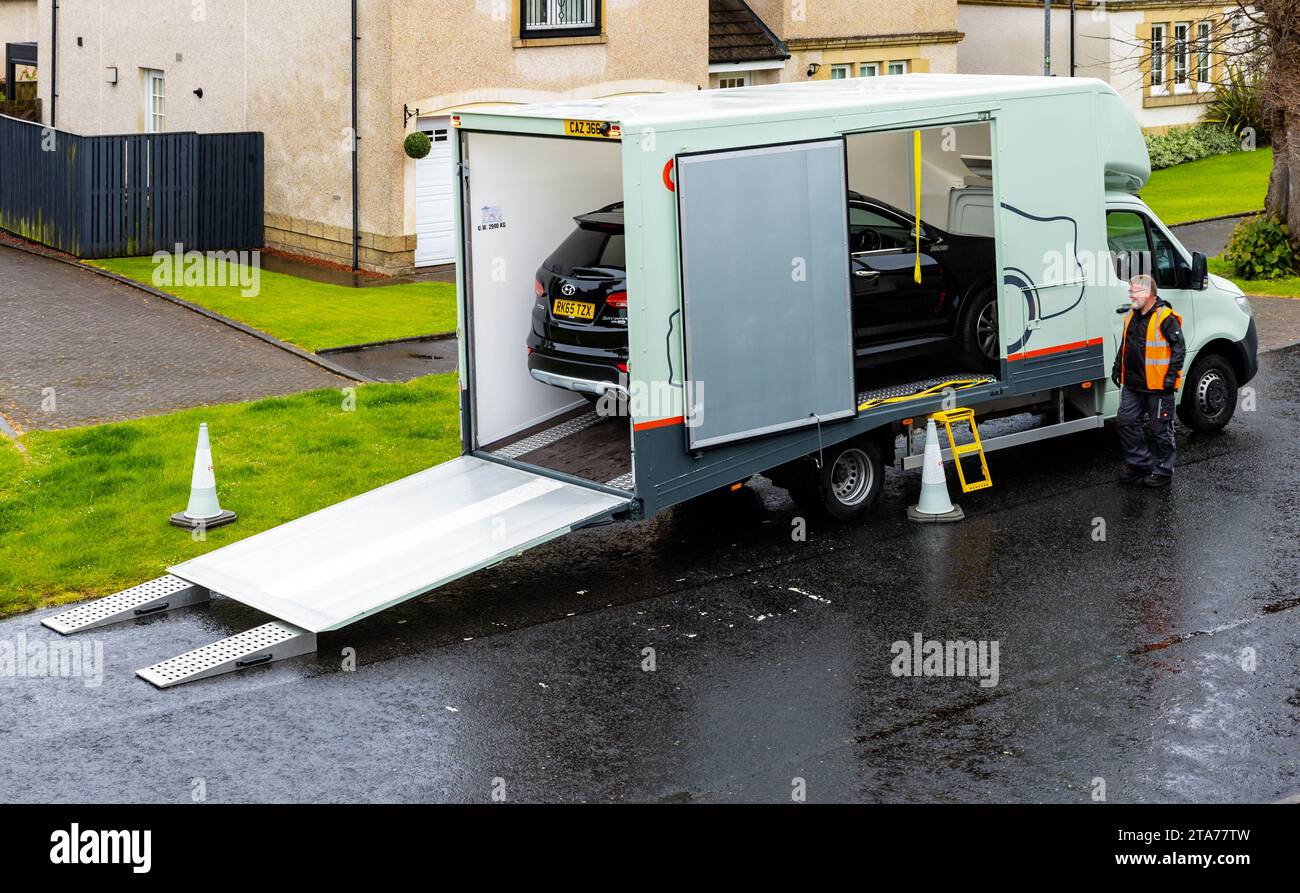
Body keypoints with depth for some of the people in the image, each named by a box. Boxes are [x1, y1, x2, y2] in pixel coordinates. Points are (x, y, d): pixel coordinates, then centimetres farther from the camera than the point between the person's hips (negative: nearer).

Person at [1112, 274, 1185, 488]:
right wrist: (1118, 367, 19)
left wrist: (1171, 375, -17)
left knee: (1161, 429, 3)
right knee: (1125, 421, 7)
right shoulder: (1132, 316, 11)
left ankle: (1163, 471, 14)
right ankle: (1139, 463, 21)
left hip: (1158, 386, -8)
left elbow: (1179, 348, -13)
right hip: (1133, 384, 8)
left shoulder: (1166, 318, -14)